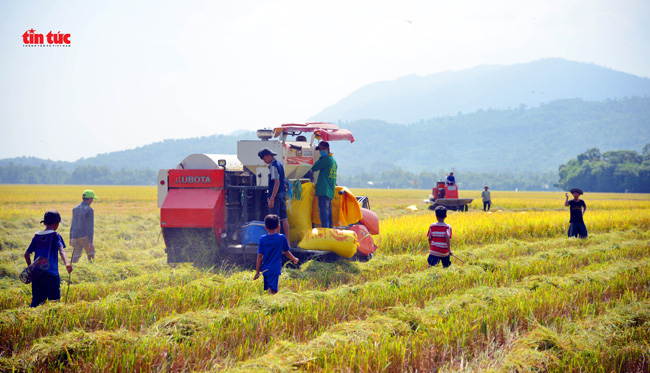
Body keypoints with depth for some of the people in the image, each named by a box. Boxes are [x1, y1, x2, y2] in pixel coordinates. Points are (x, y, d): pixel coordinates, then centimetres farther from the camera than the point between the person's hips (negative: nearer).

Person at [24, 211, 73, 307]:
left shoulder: (37, 236, 15)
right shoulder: (55, 236, 1)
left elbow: (26, 254, 16)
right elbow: (61, 250, -17)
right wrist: (66, 263, -32)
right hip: (51, 273, -5)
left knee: (36, 300, 9)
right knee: (55, 300, 2)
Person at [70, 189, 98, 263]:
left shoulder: (75, 209, 11)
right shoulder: (89, 210, -10)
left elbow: (72, 225, 17)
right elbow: (90, 226, -15)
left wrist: (71, 238, 23)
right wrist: (91, 242, -17)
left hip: (75, 237, 6)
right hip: (85, 237, -5)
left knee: (75, 257, 4)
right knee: (91, 254, 10)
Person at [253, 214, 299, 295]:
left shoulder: (262, 239, 2)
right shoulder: (282, 237, -1)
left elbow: (260, 256, 1)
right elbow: (287, 253, 7)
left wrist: (257, 271, 6)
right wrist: (295, 259, 27)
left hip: (265, 269, 3)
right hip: (275, 269, -3)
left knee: (267, 289, 16)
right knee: (273, 290, -14)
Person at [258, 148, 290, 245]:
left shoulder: (273, 166, -14)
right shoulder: (279, 164, 15)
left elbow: (277, 183, -20)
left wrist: (272, 199, -22)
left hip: (276, 194, -9)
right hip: (283, 193, 9)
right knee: (284, 218, 10)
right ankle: (286, 241, 12)